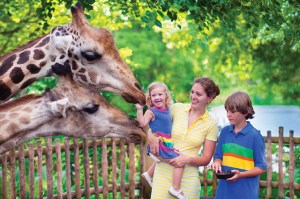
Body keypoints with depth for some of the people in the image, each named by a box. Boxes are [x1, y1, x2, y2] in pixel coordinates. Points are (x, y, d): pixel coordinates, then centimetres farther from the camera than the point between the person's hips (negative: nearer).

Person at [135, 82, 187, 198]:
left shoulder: (167, 110, 9)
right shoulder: (151, 111, -13)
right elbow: (142, 123, -25)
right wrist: (139, 109, -32)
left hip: (167, 143, 9)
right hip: (159, 144, -9)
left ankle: (149, 174, 52)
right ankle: (176, 188, -8)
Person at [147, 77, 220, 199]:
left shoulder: (211, 124, 1)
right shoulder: (177, 108, 2)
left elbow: (206, 159, 3)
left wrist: (188, 159, -14)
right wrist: (151, 137, -13)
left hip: (189, 177, 0)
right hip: (164, 172, 0)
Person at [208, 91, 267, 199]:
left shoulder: (255, 136, -9)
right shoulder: (225, 132, 6)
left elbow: (261, 168, -6)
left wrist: (241, 174, -18)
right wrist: (217, 163, -8)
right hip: (224, 189, 4)